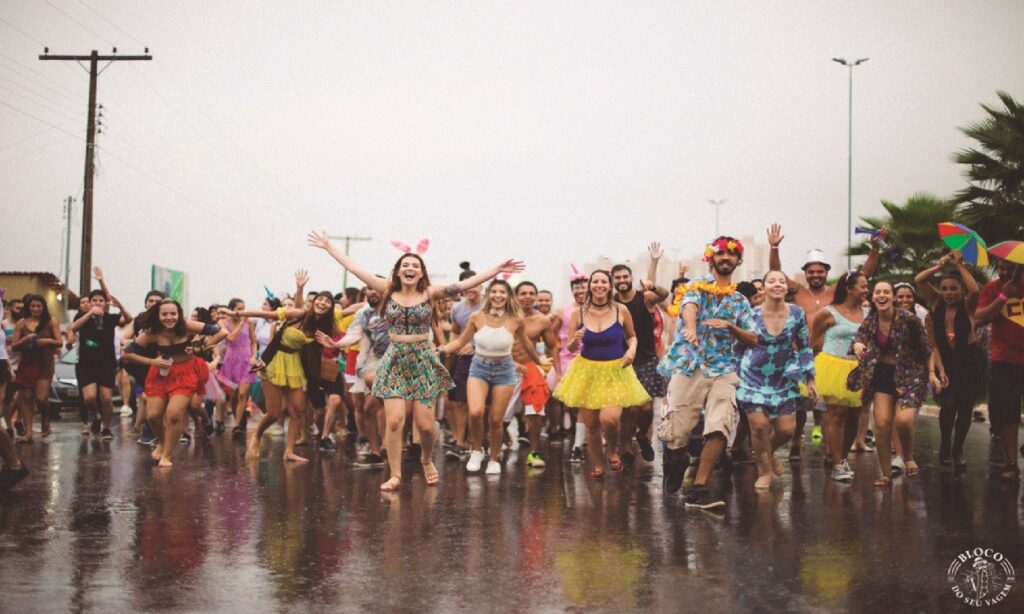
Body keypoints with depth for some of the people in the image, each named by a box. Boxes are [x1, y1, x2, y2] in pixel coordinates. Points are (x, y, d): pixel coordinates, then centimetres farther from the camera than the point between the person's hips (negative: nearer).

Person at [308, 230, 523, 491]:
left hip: (423, 361, -1)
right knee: (394, 421, -8)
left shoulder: (430, 293, -3)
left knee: (425, 424, 0)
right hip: (395, 361, 1)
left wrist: (496, 270, -17)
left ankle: (427, 460, 31)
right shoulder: (388, 291, 0)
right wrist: (328, 246, 2)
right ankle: (395, 475, 5)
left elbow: (466, 283, -10)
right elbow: (354, 268, 1)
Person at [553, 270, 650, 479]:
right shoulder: (578, 313, -3)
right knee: (591, 424, 5)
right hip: (587, 372, 2)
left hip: (616, 372, -1)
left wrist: (632, 349, -8)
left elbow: (631, 336, 13)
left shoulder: (621, 310, -4)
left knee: (609, 419, -19)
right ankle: (597, 466, 26)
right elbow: (571, 348, 4)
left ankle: (613, 451, 14)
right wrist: (576, 340, -18)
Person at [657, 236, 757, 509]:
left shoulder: (740, 301, 18)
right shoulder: (697, 288, 7)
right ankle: (676, 460, 28)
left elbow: (753, 340, 13)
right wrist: (690, 328, -42)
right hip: (689, 366, -3)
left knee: (719, 428, -17)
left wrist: (730, 326, -7)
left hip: (724, 370, 3)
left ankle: (699, 488, -13)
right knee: (676, 432, -7)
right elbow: (689, 307, -17)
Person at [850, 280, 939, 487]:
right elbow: (859, 337, 12)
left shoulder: (908, 319, -15)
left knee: (903, 420, -22)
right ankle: (886, 473, 8)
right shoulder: (870, 320, -2)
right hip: (882, 375, 4)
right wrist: (857, 345, -11)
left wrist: (932, 373, -11)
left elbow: (927, 348, -7)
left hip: (909, 376, -4)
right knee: (881, 424, -5)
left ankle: (909, 458, 8)